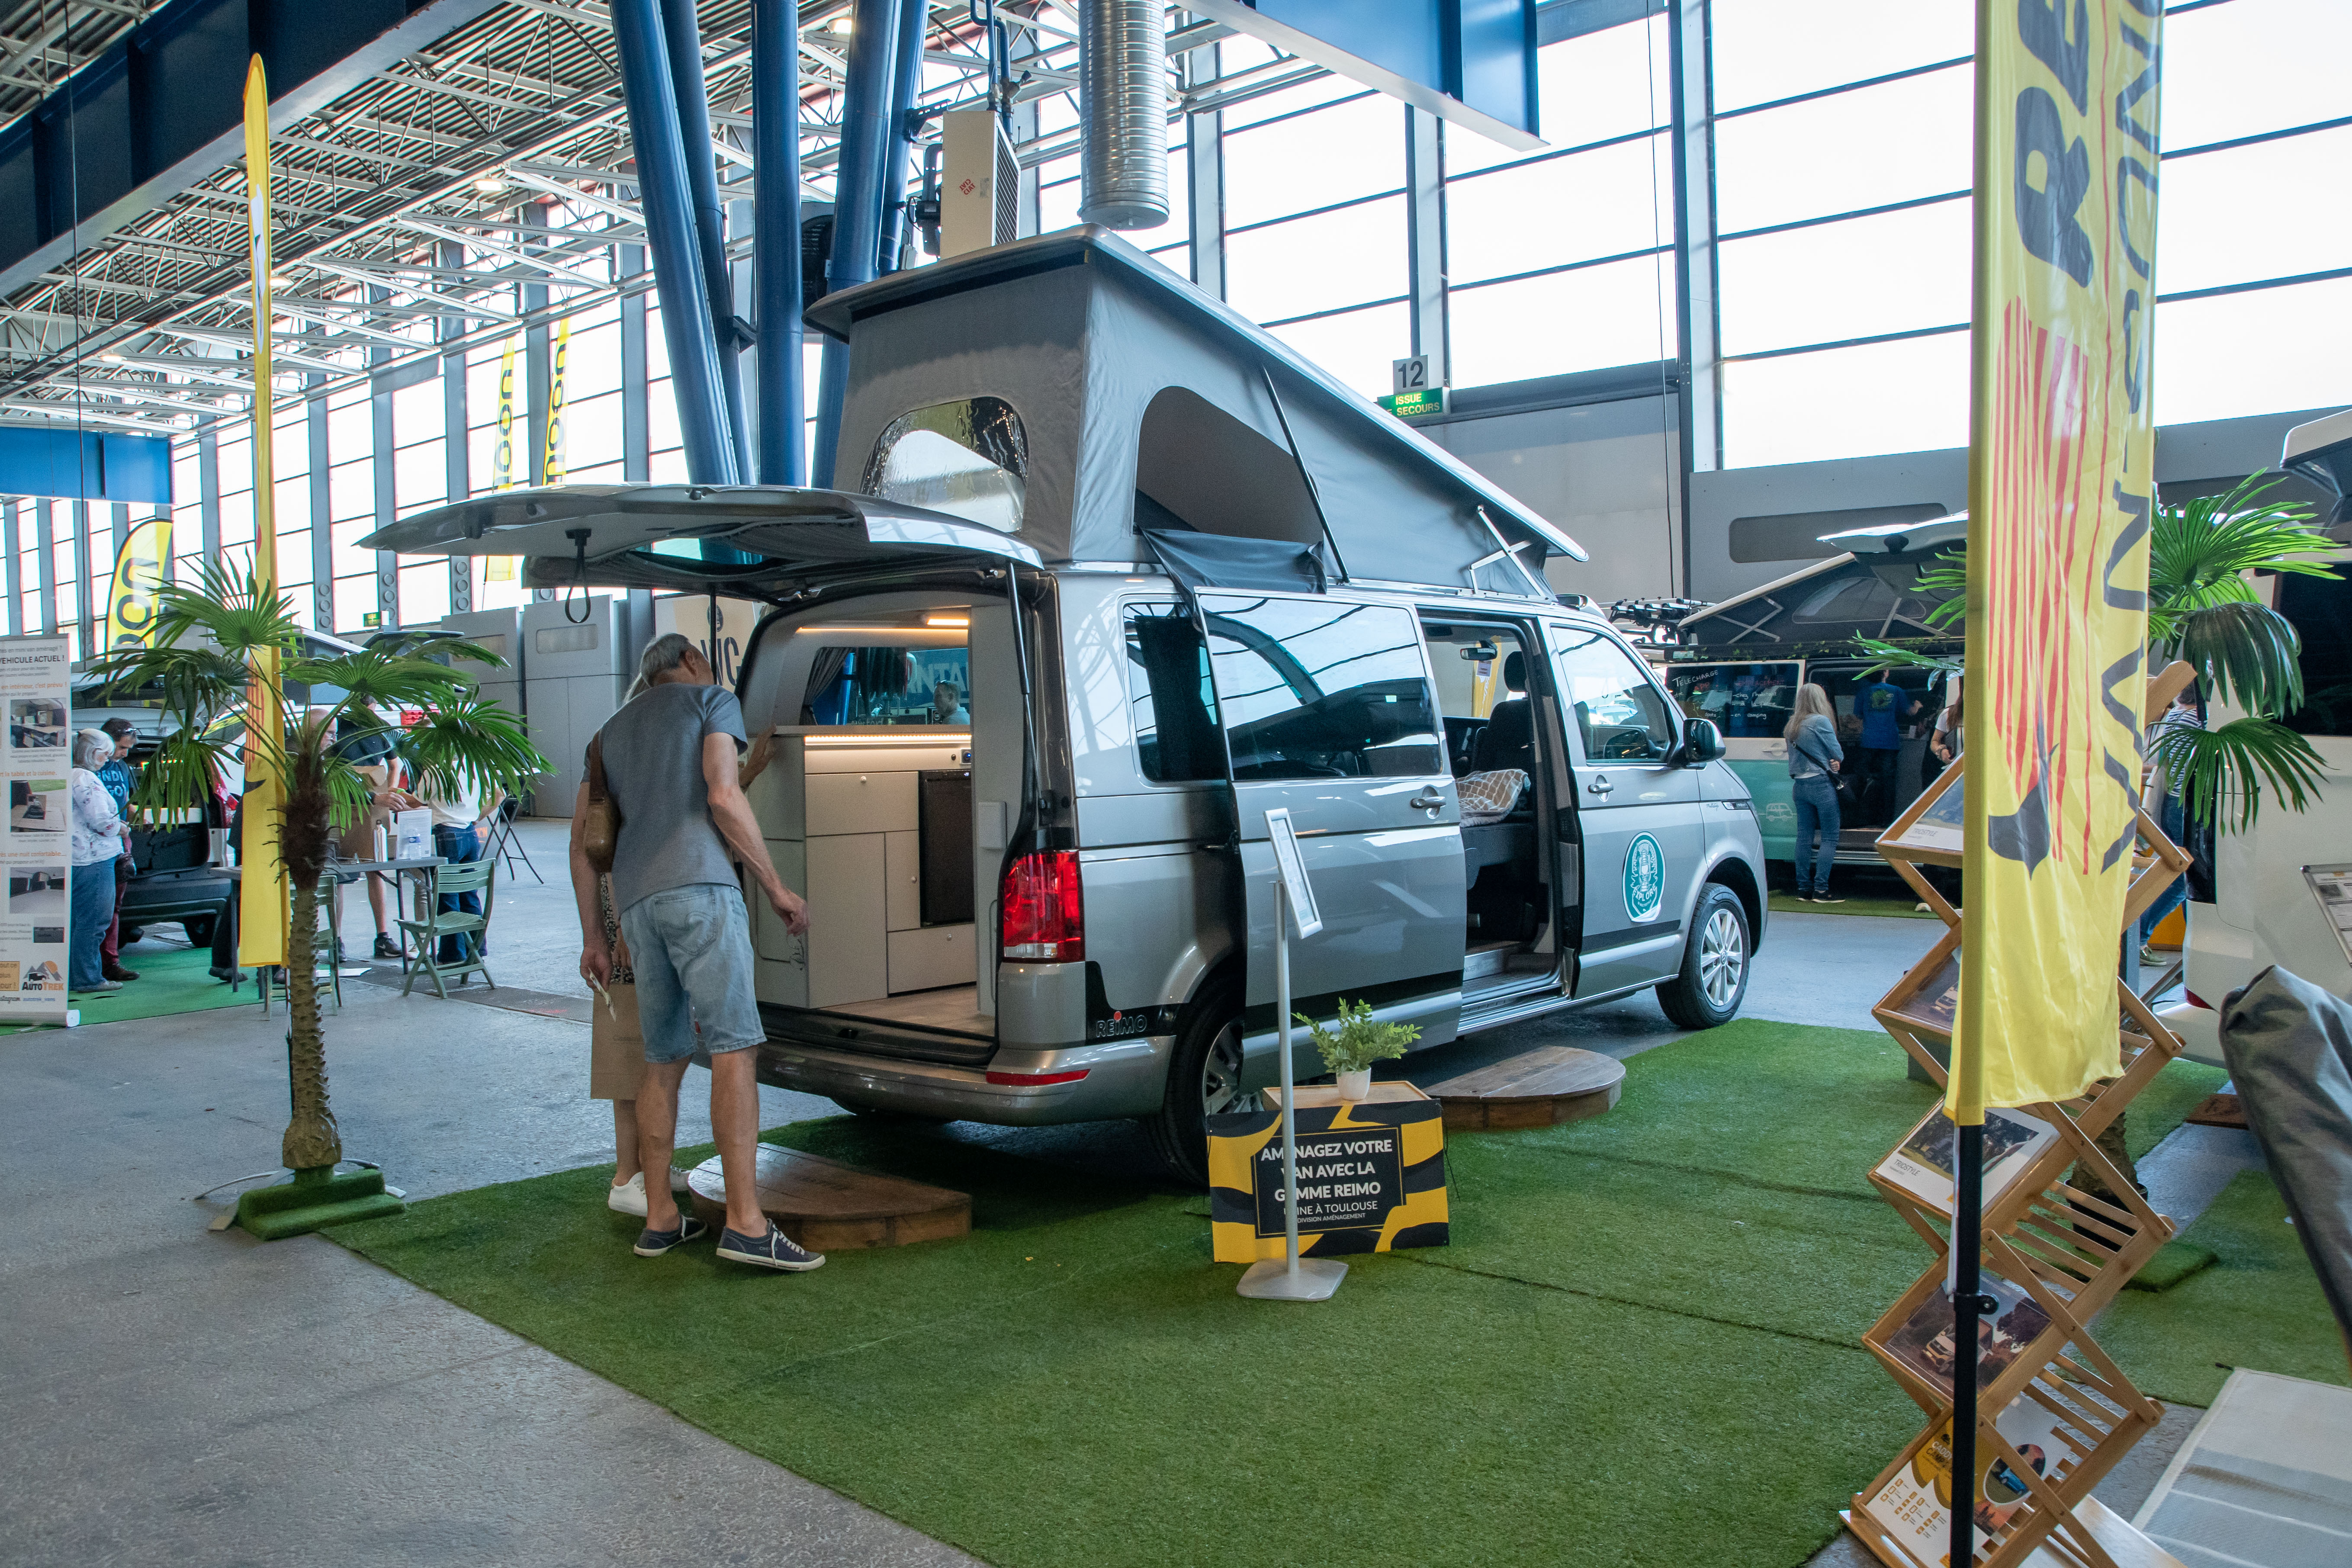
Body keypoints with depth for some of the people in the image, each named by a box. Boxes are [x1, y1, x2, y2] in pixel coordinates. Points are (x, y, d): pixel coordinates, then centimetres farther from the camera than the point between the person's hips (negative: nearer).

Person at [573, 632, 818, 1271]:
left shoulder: (613, 729, 28)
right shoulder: (713, 698, 11)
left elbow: (584, 834, 23)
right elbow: (723, 797, -5)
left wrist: (593, 935, 24)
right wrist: (776, 887, -1)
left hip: (637, 901, 7)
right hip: (698, 884, -7)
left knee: (664, 1059, 13)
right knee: (733, 1046, -11)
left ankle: (659, 1217, 16)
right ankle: (745, 1223, -18)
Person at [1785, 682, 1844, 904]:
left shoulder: (1792, 725, 12)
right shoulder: (1821, 721, -10)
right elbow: (1838, 754, -5)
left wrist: (1830, 761, 3)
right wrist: (1836, 761, 18)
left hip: (1799, 784, 7)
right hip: (1821, 784, -7)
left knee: (1804, 837, 9)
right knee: (1830, 838, -2)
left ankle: (1804, 888, 11)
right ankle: (1820, 889, -8)